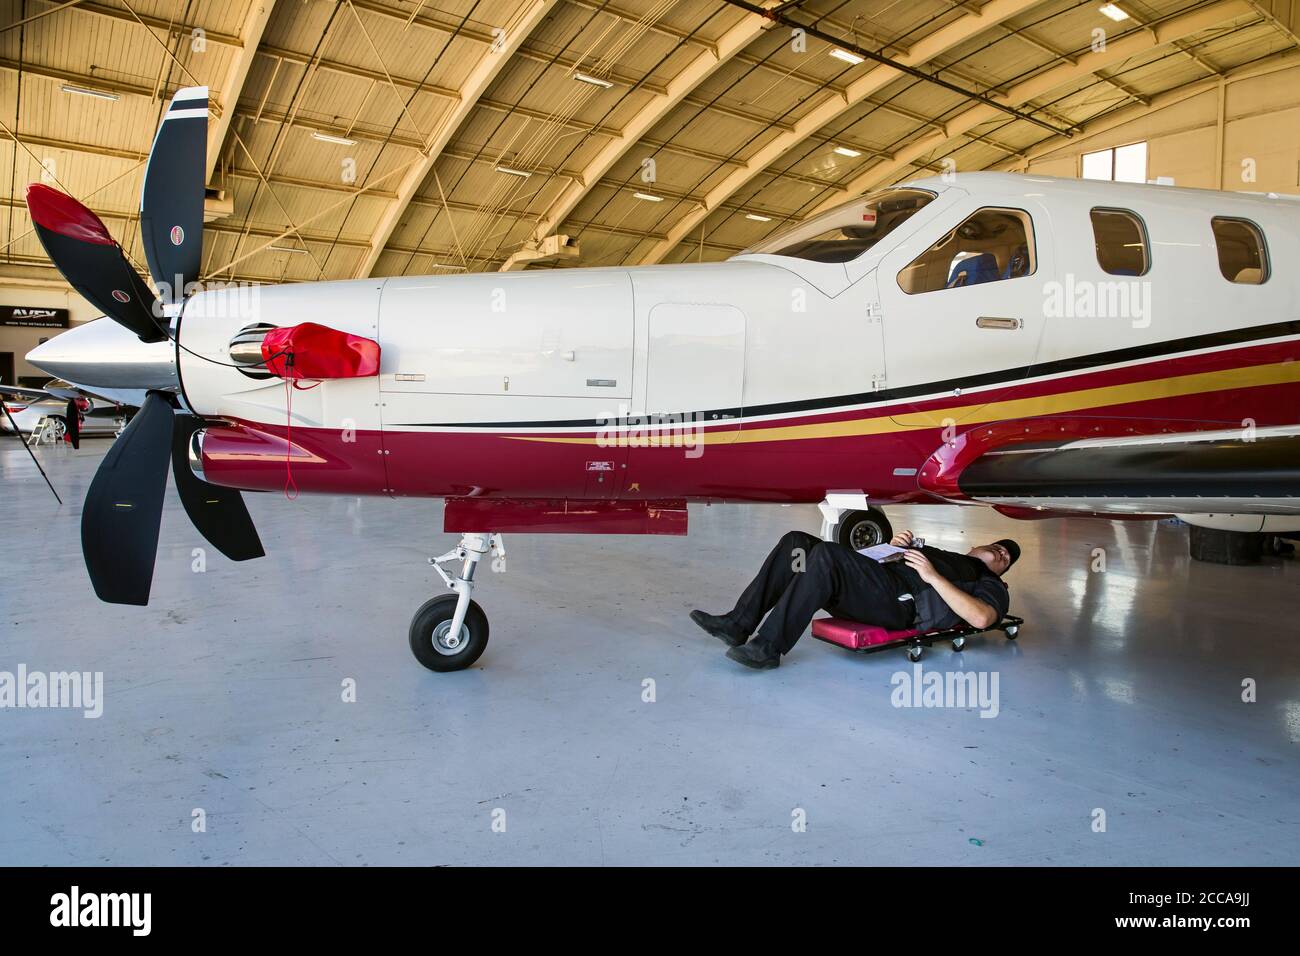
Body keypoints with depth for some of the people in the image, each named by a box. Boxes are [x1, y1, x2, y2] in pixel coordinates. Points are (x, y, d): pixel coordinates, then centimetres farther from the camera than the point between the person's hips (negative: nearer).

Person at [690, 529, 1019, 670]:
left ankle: (768, 647, -34)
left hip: (901, 603, -8)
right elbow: (884, 561, 38)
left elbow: (981, 618, -7)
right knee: (797, 543, -10)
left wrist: (933, 576, -10)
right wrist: (894, 546, 15)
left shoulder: (991, 587, 18)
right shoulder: (936, 552, 40)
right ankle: (738, 625, -15)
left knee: (827, 554, -32)